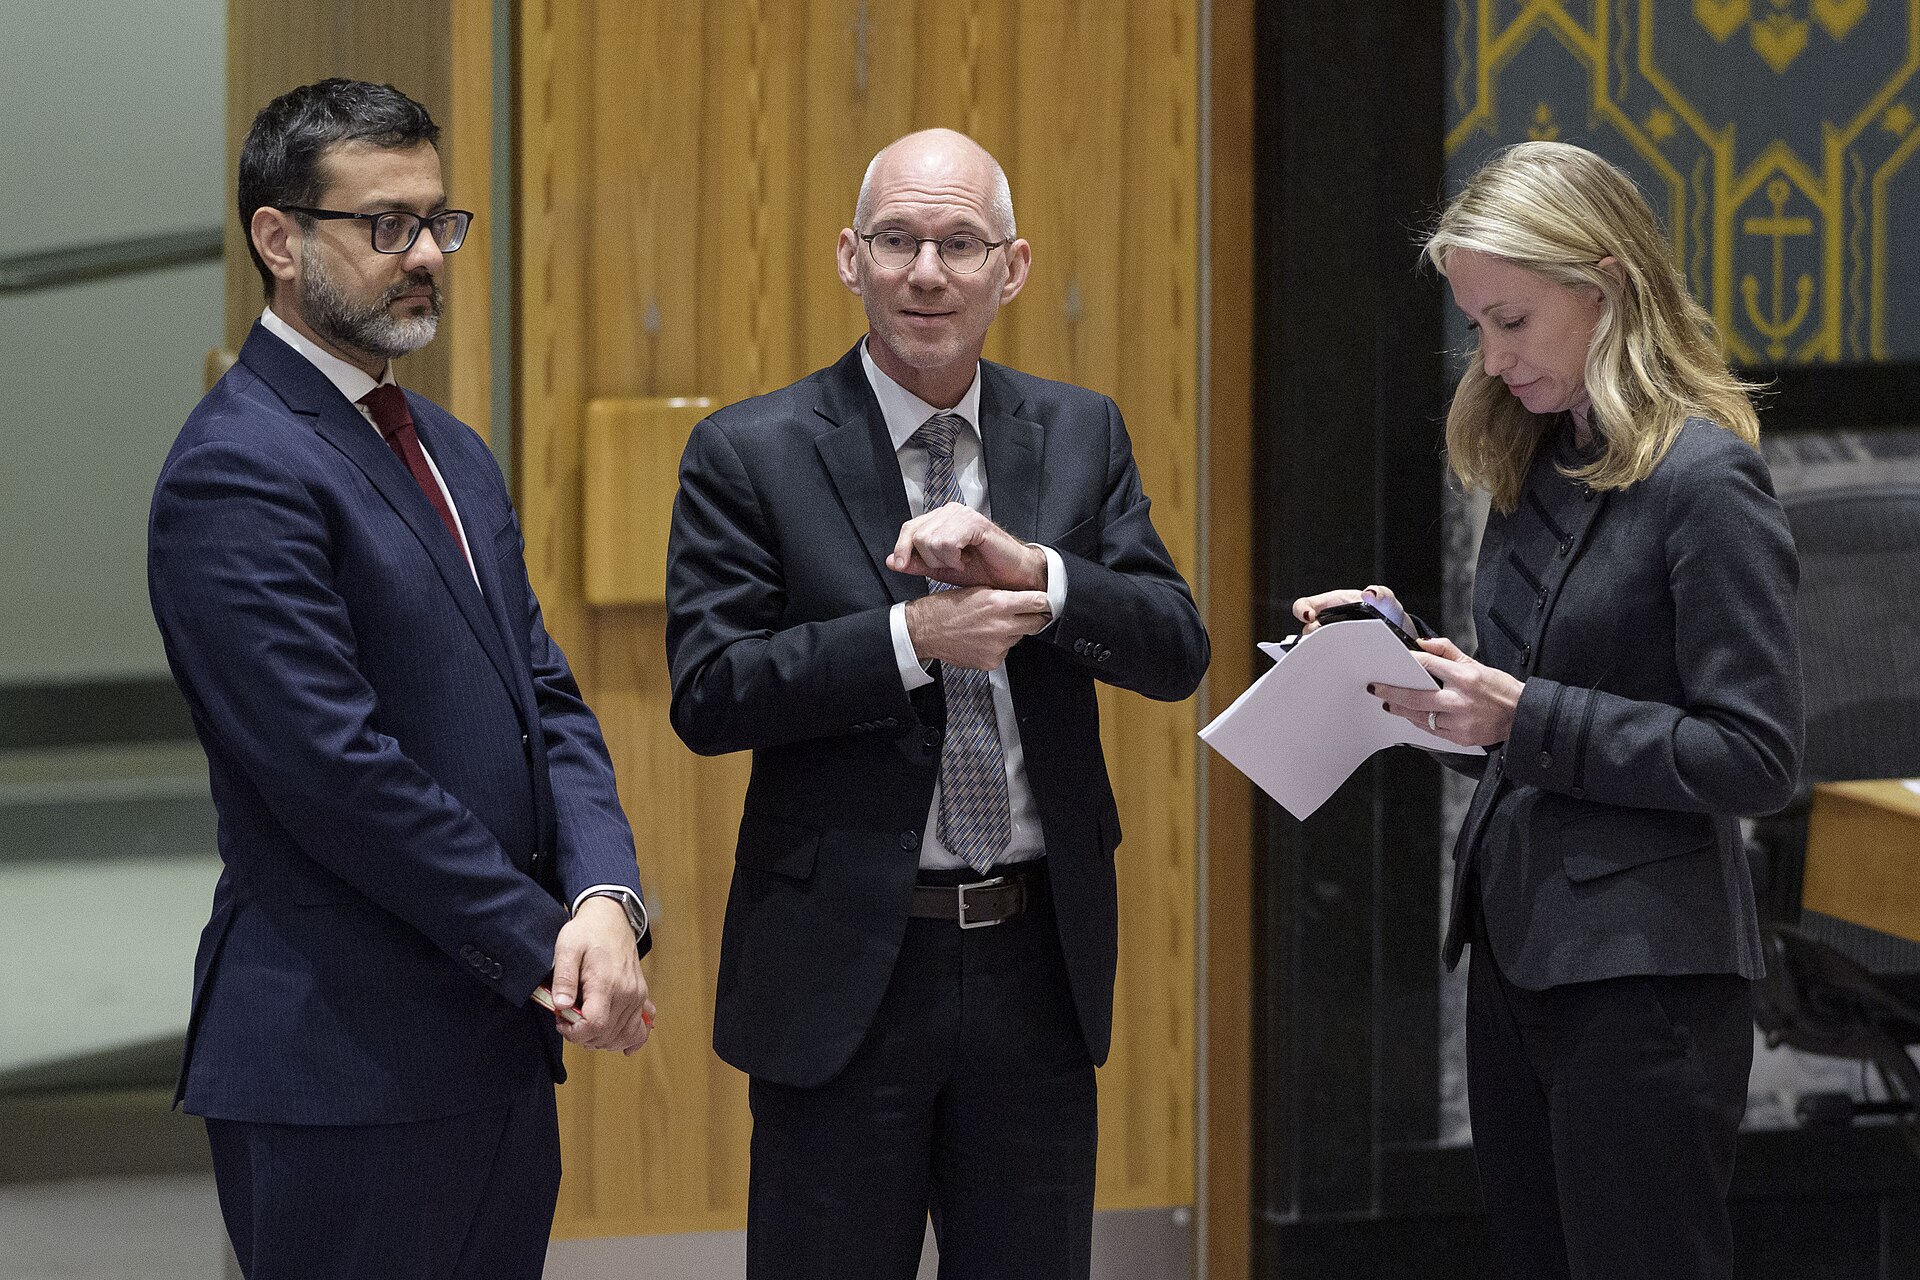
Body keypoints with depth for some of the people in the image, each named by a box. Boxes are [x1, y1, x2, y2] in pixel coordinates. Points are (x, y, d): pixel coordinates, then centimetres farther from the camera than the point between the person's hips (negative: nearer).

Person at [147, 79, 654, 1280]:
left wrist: (606, 896, -7)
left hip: (496, 1045, 9)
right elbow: (340, 773, -18)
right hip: (341, 1064, -9)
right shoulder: (238, 471, -13)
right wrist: (546, 947, -14)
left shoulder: (453, 455, 17)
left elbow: (547, 703, 12)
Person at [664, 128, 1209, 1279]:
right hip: (845, 969, -3)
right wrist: (910, 640, -21)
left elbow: (1177, 651, -1)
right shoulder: (752, 456, -3)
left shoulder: (1081, 436, 8)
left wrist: (1025, 568, -18)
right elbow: (708, 694, -11)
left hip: (1038, 966, 3)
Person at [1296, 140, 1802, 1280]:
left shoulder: (1706, 482, -13)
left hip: (1643, 972, -9)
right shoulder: (1543, 465, 13)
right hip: (1516, 949, 9)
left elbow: (1756, 757, -16)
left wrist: (1528, 719, -19)